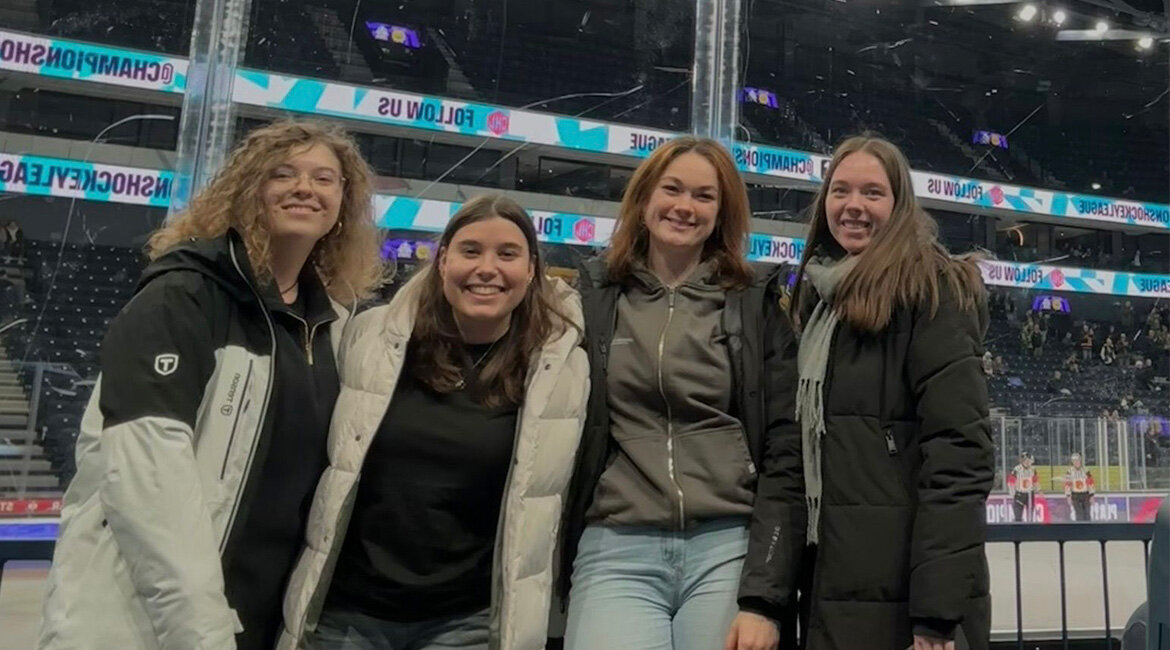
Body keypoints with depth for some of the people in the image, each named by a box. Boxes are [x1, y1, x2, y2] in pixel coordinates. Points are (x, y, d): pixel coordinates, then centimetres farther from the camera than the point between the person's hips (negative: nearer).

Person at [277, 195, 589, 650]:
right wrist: (306, 595, 8)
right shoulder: (370, 336, -5)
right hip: (345, 607, 1)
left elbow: (544, 496, 3)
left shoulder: (563, 366, -7)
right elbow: (328, 456, 6)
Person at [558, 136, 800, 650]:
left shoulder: (756, 304, 6)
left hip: (733, 548, 0)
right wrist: (553, 565, 5)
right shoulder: (591, 299, 8)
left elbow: (786, 449, 0)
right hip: (616, 551, 0)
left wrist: (764, 595, -8)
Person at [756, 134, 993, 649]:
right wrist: (768, 586, 13)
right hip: (835, 583, 7)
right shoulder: (820, 300, 15)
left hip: (903, 593, -7)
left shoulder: (929, 288, -7)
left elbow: (958, 449, -16)